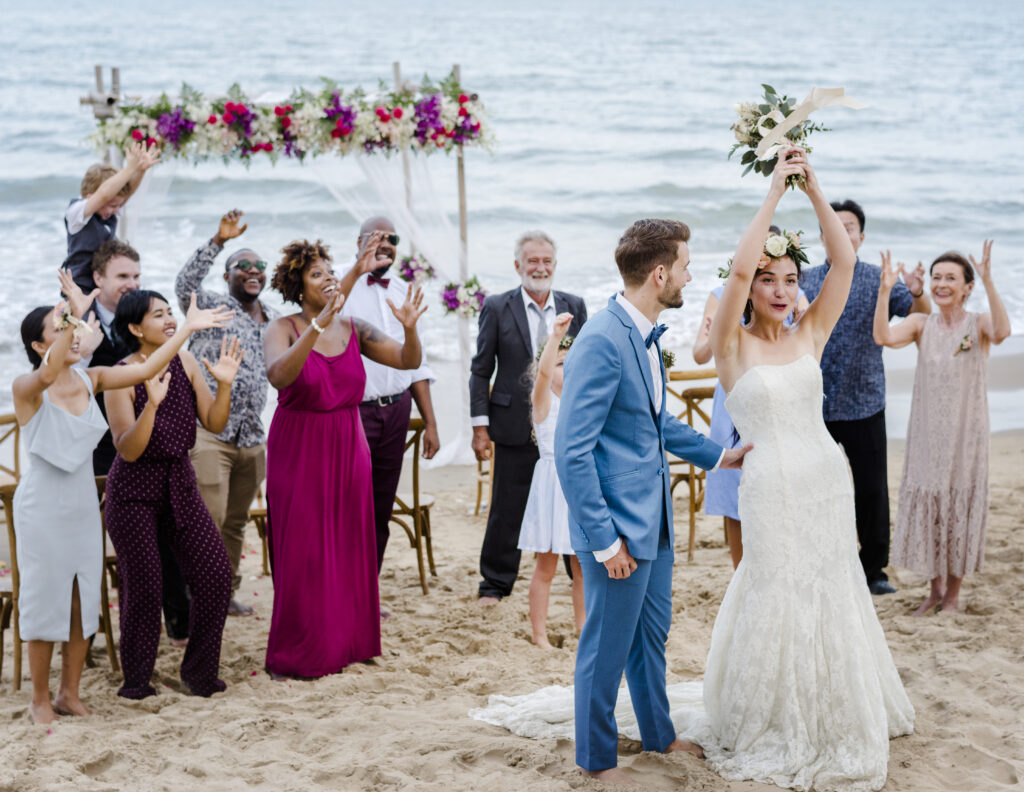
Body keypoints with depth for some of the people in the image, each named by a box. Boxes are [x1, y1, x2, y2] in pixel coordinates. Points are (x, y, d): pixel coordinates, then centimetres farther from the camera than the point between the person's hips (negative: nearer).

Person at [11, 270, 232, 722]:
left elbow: (146, 370, -3)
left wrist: (187, 329, -8)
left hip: (84, 506, 5)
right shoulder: (27, 388, -15)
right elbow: (47, 373, -39)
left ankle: (70, 693, 24)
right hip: (43, 509, -5)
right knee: (45, 601, 2)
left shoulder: (89, 379, 1)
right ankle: (40, 699, 17)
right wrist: (75, 316, -48)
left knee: (83, 601, 10)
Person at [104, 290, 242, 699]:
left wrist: (224, 384, -15)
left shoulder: (185, 362, 2)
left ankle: (199, 672, 13)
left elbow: (214, 423, 2)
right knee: (144, 587, -1)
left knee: (215, 574, -3)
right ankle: (136, 679, 19)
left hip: (180, 482, 5)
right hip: (134, 491, -5)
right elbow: (129, 450, -20)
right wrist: (152, 404, -33)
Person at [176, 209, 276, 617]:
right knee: (209, 519, -12)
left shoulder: (274, 319, 17)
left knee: (236, 521, 14)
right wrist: (219, 240, -32)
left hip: (252, 437, 6)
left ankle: (226, 590, 25)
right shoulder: (212, 306, -2)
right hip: (209, 432, -6)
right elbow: (186, 283, -24)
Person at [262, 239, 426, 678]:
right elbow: (277, 375, -29)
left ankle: (342, 643, 22)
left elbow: (409, 361, 1)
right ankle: (296, 654, 9)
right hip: (299, 453, -4)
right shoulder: (283, 329, -9)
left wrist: (410, 327, -20)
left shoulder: (353, 330, 4)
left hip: (348, 449, 5)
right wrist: (318, 325, -38)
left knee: (349, 549, 9)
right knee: (301, 553, -1)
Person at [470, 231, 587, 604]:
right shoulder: (497, 308, -1)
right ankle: (495, 583, 19)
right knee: (506, 510, 5)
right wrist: (480, 426, -4)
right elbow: (481, 370, 0)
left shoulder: (574, 307, 6)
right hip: (515, 428, -2)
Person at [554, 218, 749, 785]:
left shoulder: (646, 335, 6)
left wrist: (717, 455, 24)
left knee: (652, 633, 23)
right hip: (618, 525, -9)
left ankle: (658, 735, 41)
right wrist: (604, 540, -22)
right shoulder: (601, 342, -23)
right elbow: (573, 452, -24)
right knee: (608, 647, 7)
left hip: (654, 520, 9)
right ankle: (596, 758, 24)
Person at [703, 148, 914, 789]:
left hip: (828, 478, 4)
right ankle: (774, 731, 21)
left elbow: (844, 260, -3)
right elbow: (739, 268, -21)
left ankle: (833, 724, 31)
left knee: (832, 600, 13)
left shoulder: (810, 336, 5)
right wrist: (775, 192, -18)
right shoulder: (733, 345, -6)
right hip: (773, 486, -4)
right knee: (778, 602, 4)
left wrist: (814, 189, -9)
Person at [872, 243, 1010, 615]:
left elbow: (1002, 332, -30)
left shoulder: (979, 324, -7)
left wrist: (988, 281, -38)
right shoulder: (922, 324, 0)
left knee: (959, 507, 6)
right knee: (926, 507, 8)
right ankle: (935, 589, 26)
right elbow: (884, 337, -18)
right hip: (927, 431, 2)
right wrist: (885, 291, -28)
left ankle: (953, 593, 21)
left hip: (965, 433, -2)